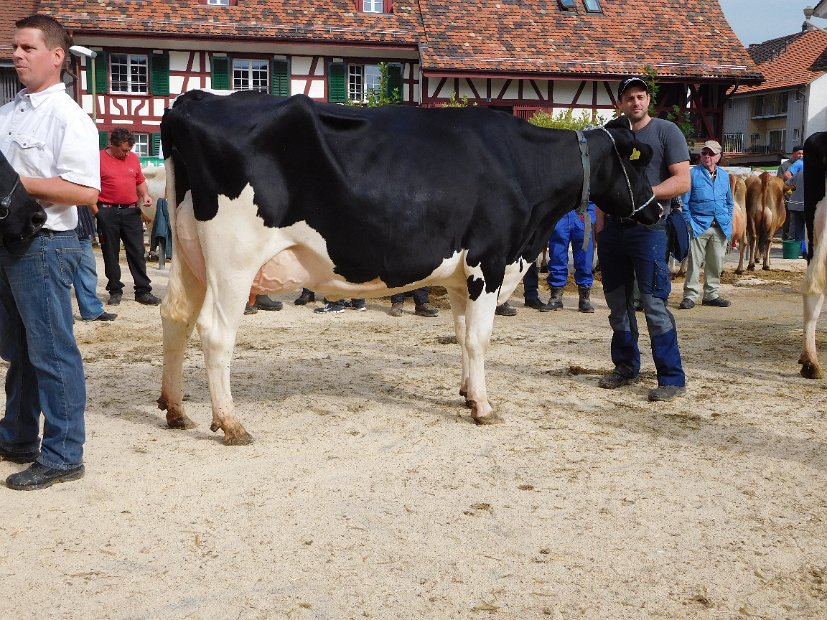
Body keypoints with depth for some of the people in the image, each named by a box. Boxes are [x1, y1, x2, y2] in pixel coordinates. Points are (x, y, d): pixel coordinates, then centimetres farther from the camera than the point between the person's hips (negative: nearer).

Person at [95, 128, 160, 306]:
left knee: (137, 252, 1)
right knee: (110, 254, 5)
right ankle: (115, 291, 15)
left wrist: (145, 195, 2)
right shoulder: (100, 159, -4)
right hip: (108, 213, -3)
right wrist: (96, 213, -10)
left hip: (131, 211, 3)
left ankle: (143, 291, 5)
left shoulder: (133, 158, 10)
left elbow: (140, 182, 21)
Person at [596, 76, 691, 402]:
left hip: (648, 228, -6)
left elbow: (682, 181, -8)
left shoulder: (666, 131, -2)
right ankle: (626, 366, 24)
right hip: (613, 226, 6)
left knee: (654, 303, -9)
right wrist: (600, 226, 12)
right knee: (617, 302, 11)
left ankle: (672, 378, -3)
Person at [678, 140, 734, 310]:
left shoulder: (724, 176, 13)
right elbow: (684, 202, -3)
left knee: (716, 264, 9)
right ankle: (690, 296, -2)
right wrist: (689, 223, -9)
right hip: (699, 226, -5)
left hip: (720, 227, 5)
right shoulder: (693, 174, -2)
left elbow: (729, 202, 22)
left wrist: (728, 220, 12)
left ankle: (711, 294, 19)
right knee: (694, 262, -6)